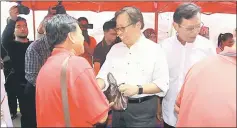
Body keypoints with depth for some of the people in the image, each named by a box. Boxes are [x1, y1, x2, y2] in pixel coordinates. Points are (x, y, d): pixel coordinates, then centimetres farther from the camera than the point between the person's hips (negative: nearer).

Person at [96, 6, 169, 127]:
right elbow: (104, 75, 5)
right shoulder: (115, 48, 7)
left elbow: (162, 84, -11)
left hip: (143, 109, -4)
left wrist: (138, 89, -23)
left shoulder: (154, 49, -7)